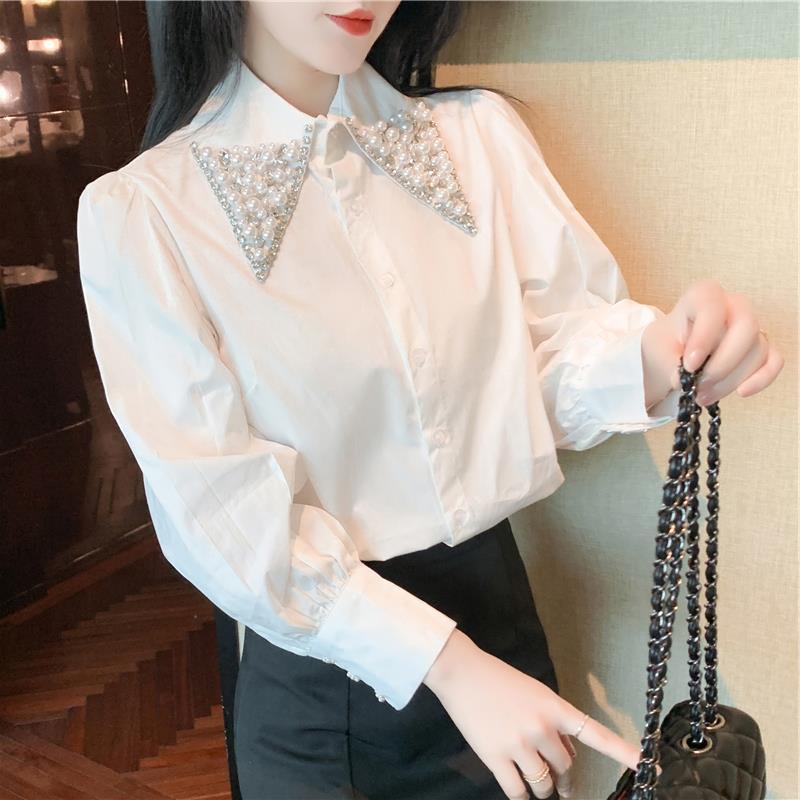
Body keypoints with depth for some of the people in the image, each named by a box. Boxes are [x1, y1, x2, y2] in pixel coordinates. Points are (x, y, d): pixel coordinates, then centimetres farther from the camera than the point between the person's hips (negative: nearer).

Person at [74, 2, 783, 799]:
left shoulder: (480, 132, -2)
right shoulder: (138, 212, -13)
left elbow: (554, 351, -4)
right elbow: (222, 506, -16)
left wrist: (654, 355, -26)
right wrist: (447, 662, -20)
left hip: (496, 605, 4)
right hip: (321, 658, -3)